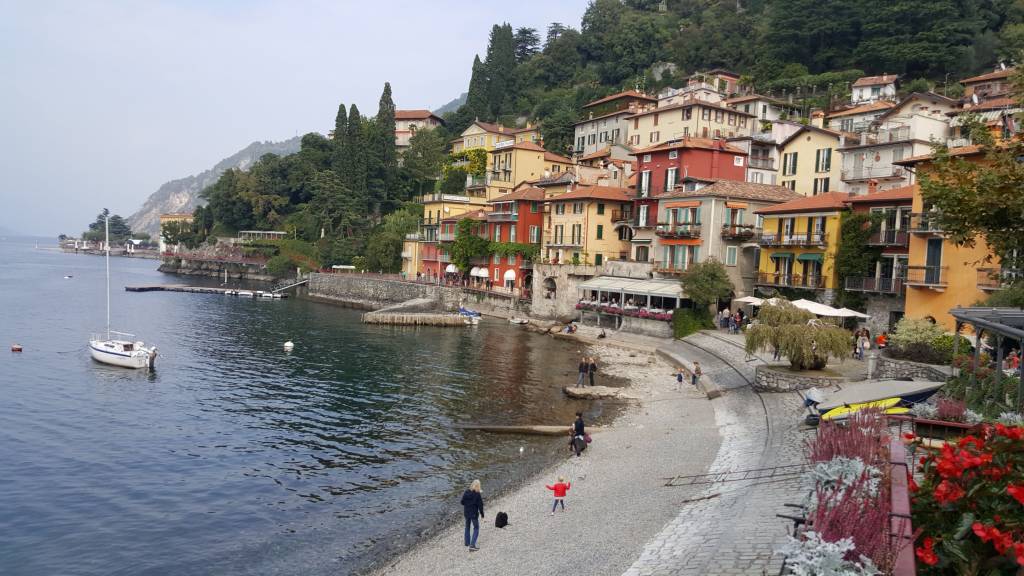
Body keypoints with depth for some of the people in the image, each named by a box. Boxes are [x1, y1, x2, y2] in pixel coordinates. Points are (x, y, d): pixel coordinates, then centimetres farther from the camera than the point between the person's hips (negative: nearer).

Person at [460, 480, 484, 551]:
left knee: (467, 527, 24)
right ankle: (472, 545, -8)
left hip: (466, 513, 5)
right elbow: (480, 505, -14)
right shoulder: (477, 494, -17)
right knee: (476, 528, 4)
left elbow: (462, 502, 4)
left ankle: (467, 542, 35)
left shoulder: (466, 492, -4)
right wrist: (482, 513, -2)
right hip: (474, 513, -5)